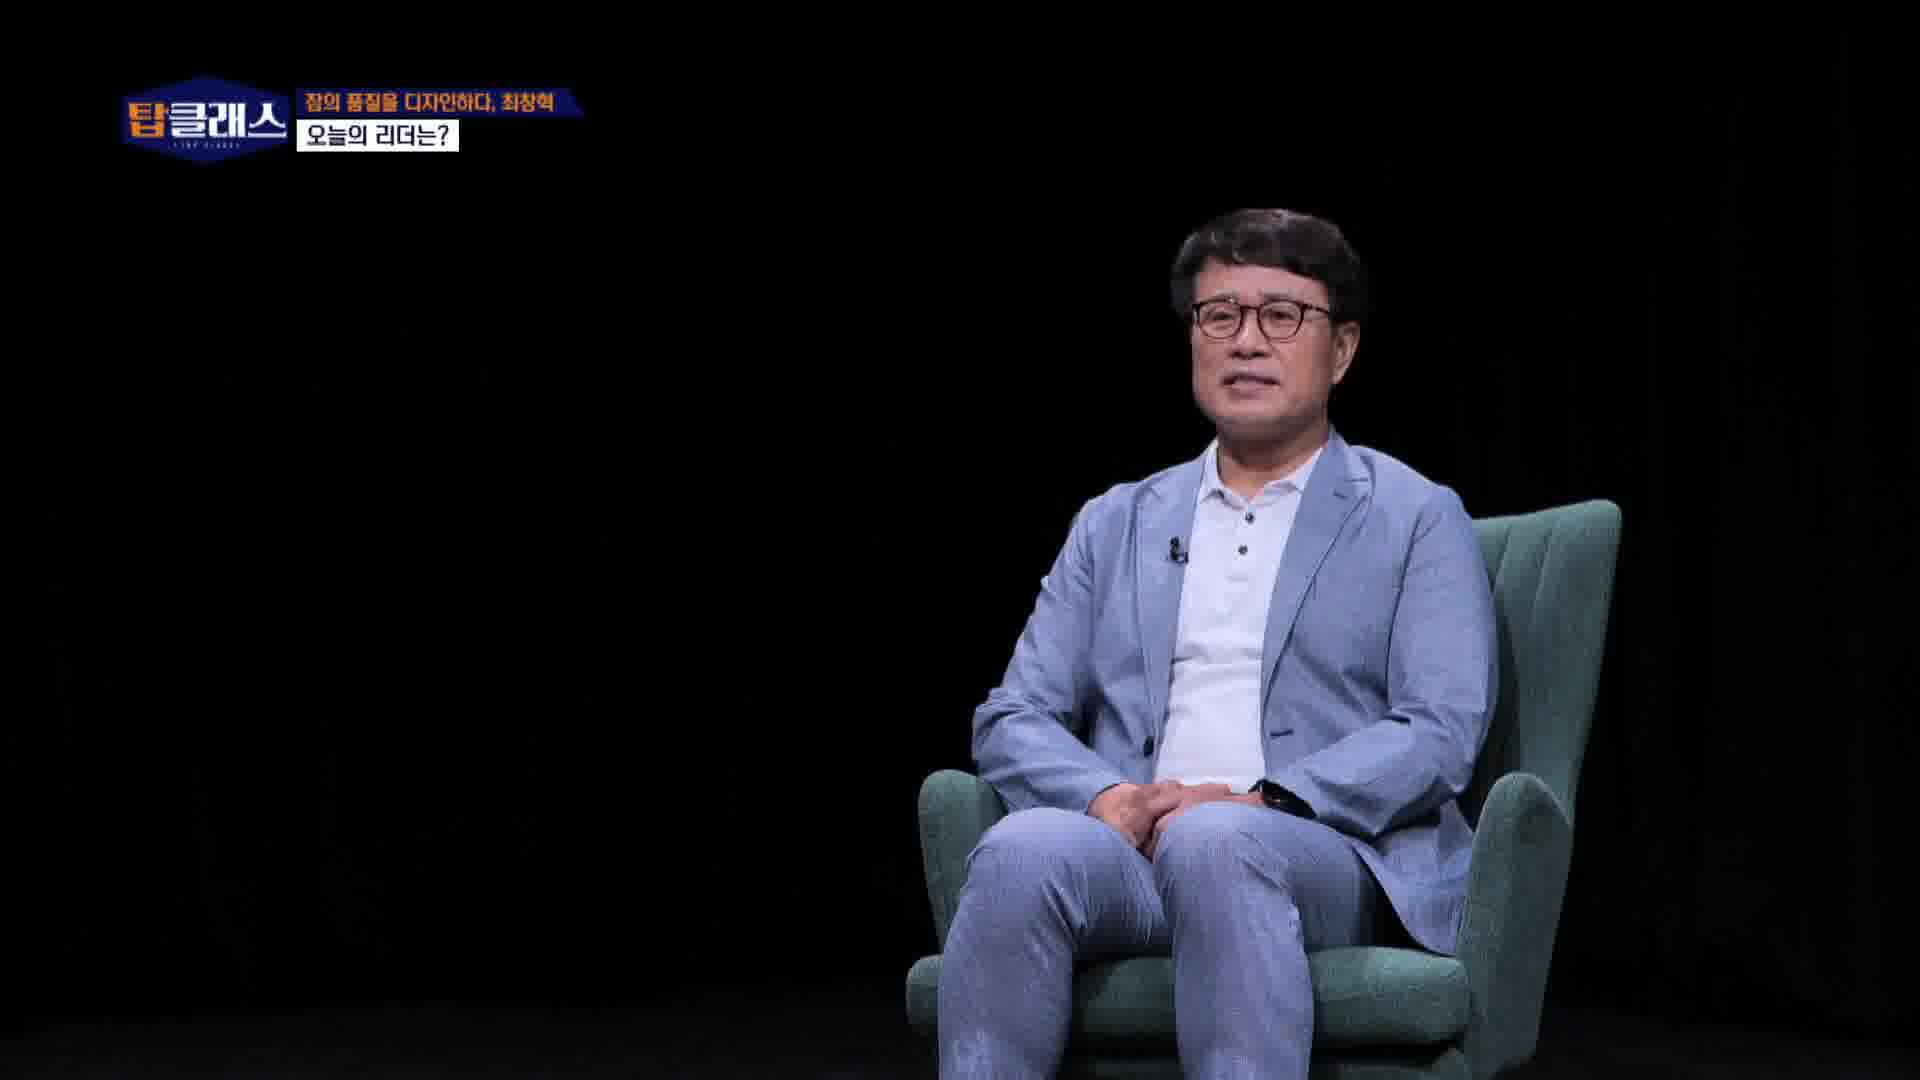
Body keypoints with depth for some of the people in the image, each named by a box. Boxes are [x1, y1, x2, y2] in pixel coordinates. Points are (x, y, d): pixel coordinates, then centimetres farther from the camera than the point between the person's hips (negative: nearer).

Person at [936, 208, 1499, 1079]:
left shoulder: (1417, 519, 11)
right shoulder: (1114, 524, 21)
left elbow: (1441, 733, -2)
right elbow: (1013, 720, 14)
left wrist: (1257, 801, -16)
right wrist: (1109, 798, -9)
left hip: (1327, 859, -2)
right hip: (1130, 849, 3)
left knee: (1215, 843, -38)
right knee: (1023, 849, -32)